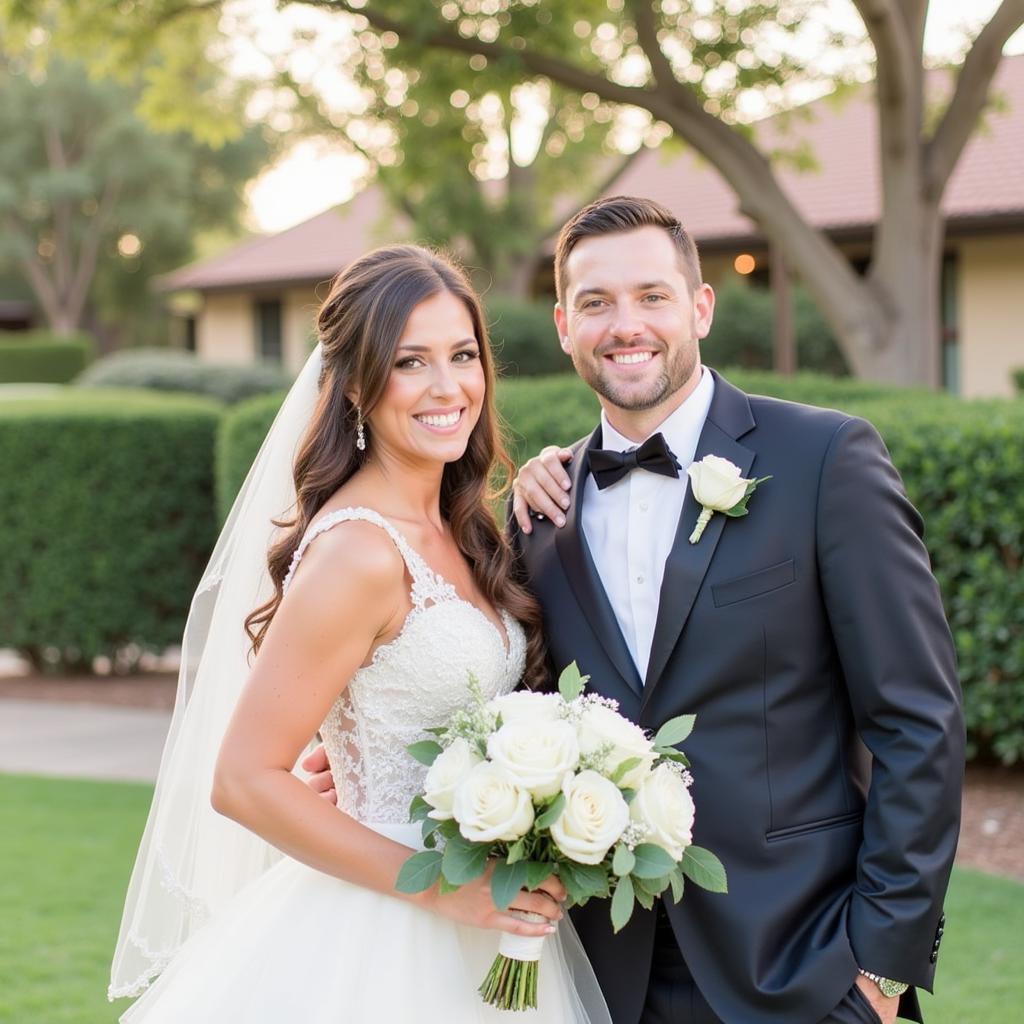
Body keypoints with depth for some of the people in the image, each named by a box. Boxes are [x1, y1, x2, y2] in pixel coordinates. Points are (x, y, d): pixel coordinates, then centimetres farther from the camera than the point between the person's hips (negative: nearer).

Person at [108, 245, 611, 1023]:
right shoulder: (358, 552, -19)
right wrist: (441, 887, -19)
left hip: (479, 926, 8)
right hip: (386, 940, -8)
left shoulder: (455, 532, 4)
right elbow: (244, 781, -20)